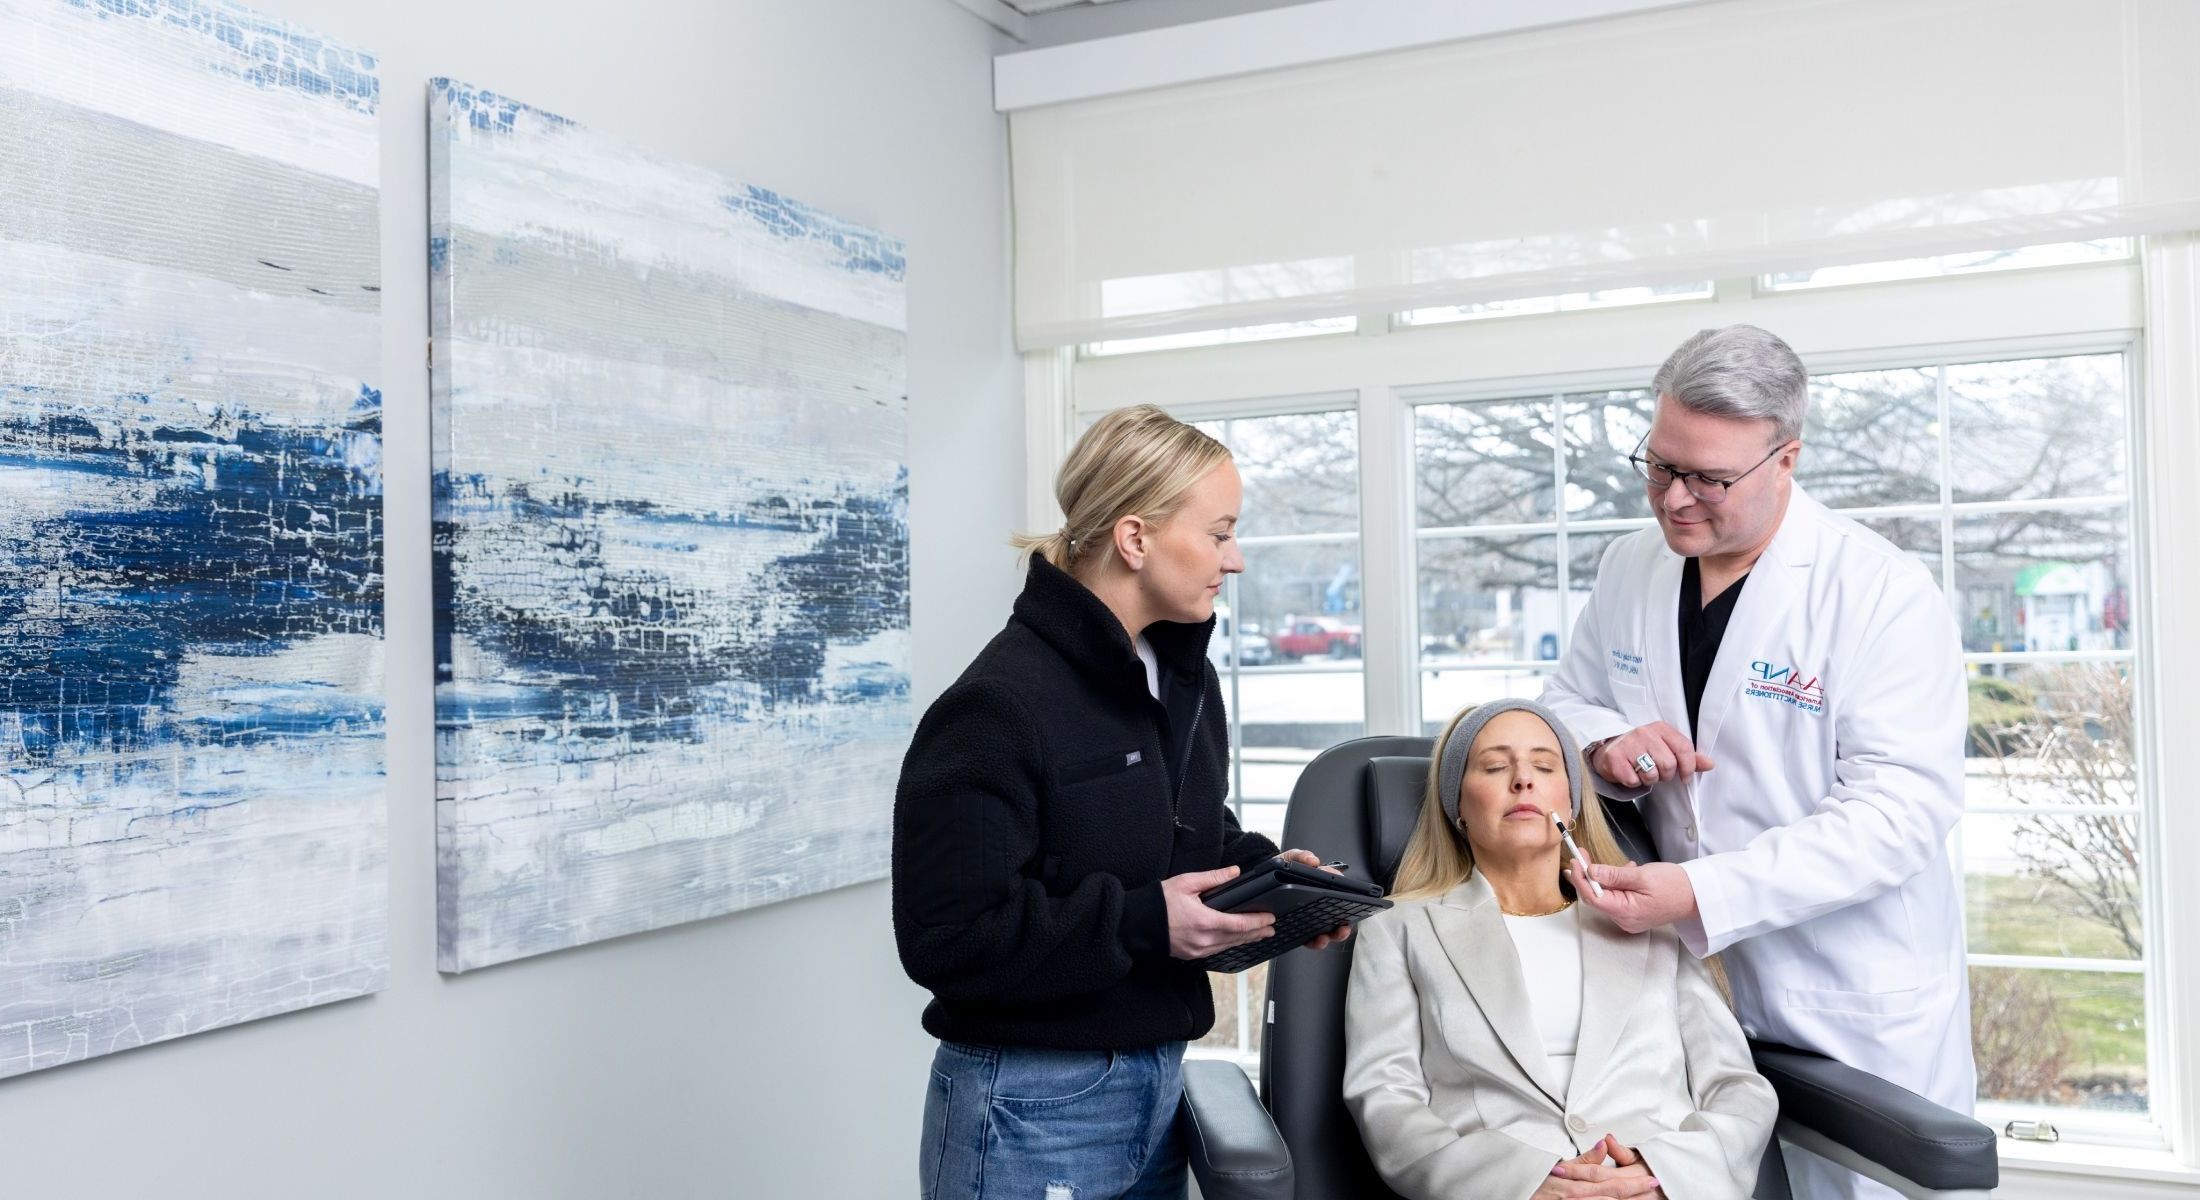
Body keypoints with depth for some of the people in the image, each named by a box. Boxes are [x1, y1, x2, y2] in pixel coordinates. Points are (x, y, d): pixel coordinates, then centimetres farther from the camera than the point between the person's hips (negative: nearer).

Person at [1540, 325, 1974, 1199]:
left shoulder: (1883, 593, -16)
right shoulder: (1629, 569, 2)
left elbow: (1901, 810, -22)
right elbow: (1563, 703, 14)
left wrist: (1704, 893, -31)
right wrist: (1603, 740, -11)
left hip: (1858, 1013, -4)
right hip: (1691, 989, 4)